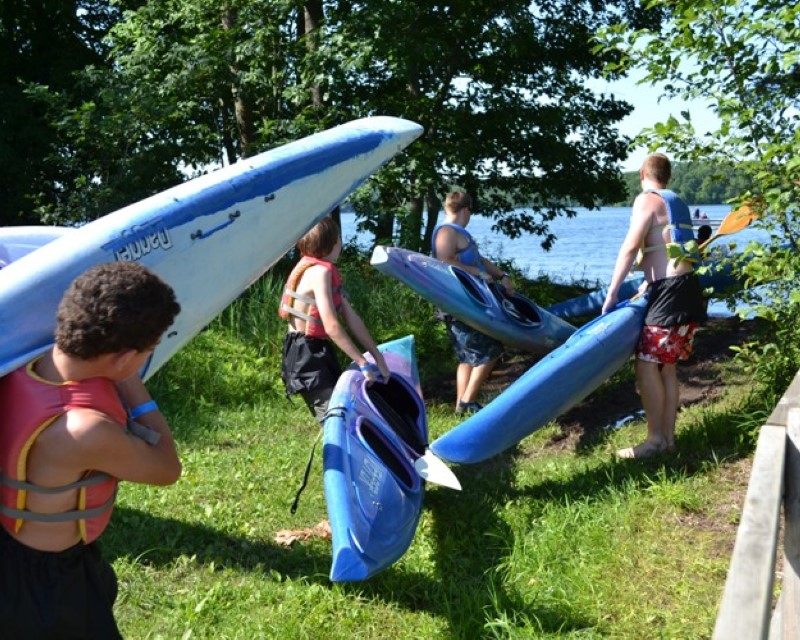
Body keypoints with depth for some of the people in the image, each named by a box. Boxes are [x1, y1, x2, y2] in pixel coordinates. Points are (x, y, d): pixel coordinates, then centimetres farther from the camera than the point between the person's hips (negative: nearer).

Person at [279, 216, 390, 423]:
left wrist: (378, 356, 5)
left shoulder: (328, 271, 11)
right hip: (305, 356, -9)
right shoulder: (319, 271, -18)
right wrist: (362, 362, -21)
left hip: (319, 351, 9)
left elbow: (351, 317, 9)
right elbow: (332, 326, -24)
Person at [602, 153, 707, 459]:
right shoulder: (676, 203, 21)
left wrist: (612, 293, -12)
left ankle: (656, 438, 0)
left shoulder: (647, 200, -5)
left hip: (671, 294, -9)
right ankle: (668, 436, 18)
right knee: (666, 366, 13)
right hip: (686, 288, 9)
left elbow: (630, 247, -13)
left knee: (647, 364, -5)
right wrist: (648, 288, 34)